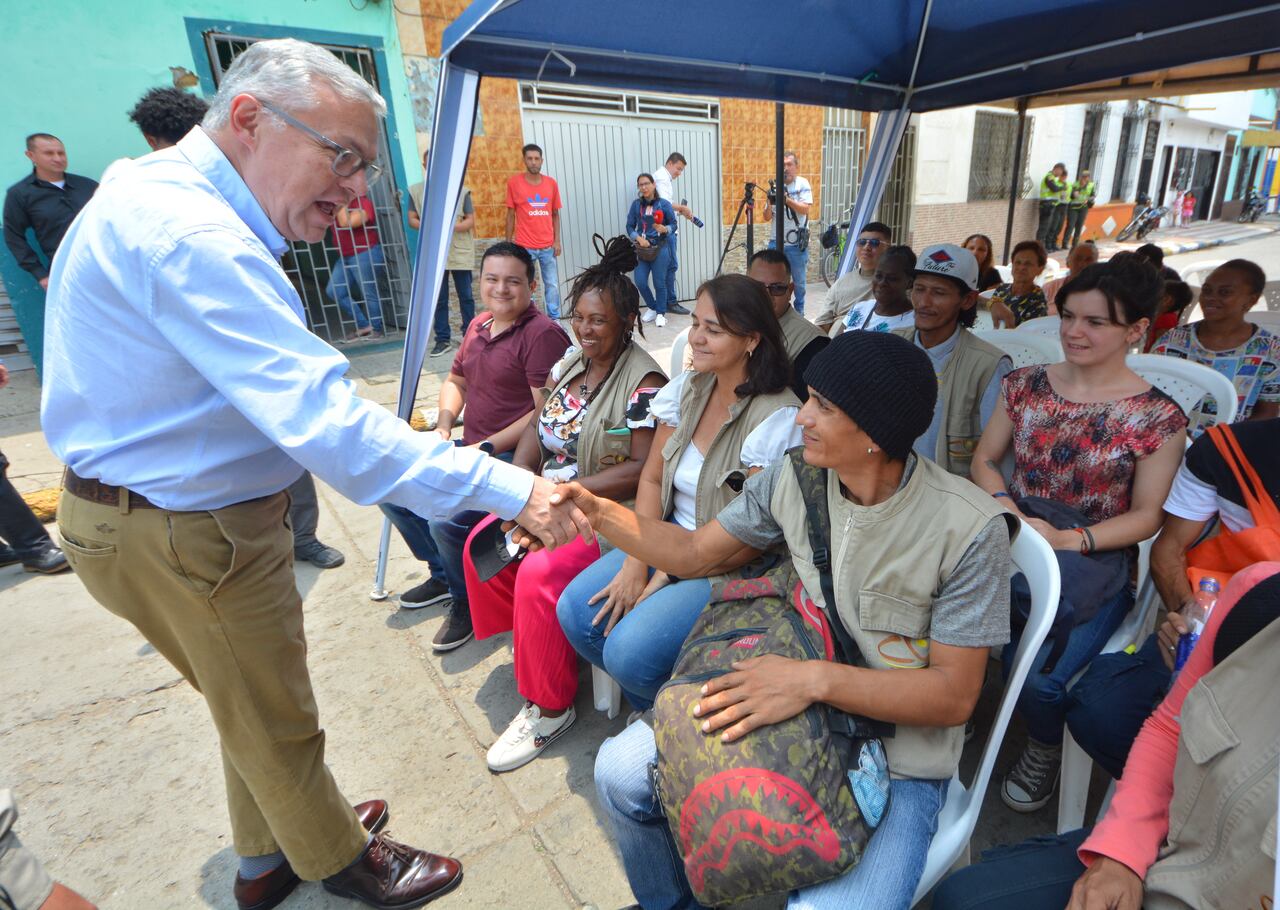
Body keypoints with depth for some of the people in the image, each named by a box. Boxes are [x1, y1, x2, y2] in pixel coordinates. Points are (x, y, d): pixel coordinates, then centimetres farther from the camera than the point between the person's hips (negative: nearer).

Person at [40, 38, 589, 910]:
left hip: (145, 508, 10)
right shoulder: (189, 234, -28)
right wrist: (512, 491, -36)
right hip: (187, 536, -10)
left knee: (256, 707, 25)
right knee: (275, 720, 13)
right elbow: (325, 423, -37)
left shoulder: (150, 191, 8)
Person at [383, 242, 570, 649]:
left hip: (513, 456, -9)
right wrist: (444, 425, 5)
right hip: (470, 448, 9)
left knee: (447, 522, -27)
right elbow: (455, 380, 25)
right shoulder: (478, 326, 13)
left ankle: (468, 602, 5)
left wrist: (486, 448, -20)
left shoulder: (543, 334, -15)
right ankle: (443, 574, 27)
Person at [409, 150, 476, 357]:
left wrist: (450, 226, -18)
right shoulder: (416, 190, 4)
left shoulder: (461, 190, 0)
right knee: (439, 299, 4)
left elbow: (470, 221, -1)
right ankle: (442, 339, 11)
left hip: (460, 252, -1)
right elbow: (412, 220, 6)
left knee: (466, 296, 5)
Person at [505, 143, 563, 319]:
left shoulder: (551, 183, 7)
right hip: (524, 246, -2)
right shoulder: (514, 182, 1)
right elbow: (510, 216, 4)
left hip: (548, 246, 2)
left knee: (553, 285, 5)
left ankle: (554, 320, 15)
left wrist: (557, 241, 3)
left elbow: (555, 215, 12)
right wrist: (508, 243, 2)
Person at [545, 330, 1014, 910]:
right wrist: (598, 512, -12)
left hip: (898, 764, -3)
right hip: (785, 709, 4)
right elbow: (695, 554, 1)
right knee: (620, 770, -5)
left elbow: (955, 695, -16)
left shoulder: (969, 529, -20)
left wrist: (816, 679, -30)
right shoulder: (793, 478, -8)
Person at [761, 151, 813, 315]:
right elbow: (766, 218, 7)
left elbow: (805, 209, -13)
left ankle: (799, 312, 24)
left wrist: (786, 199, -23)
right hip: (776, 242, 2)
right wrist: (770, 203, -12)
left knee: (799, 281, 8)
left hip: (797, 244, -2)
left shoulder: (802, 184, 1)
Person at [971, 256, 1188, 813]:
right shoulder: (1025, 385, 3)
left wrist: (1068, 541, -22)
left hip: (1093, 565, -2)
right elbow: (984, 460, 6)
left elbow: (1146, 516, -5)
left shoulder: (1158, 417, -6)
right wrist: (1007, 508, -14)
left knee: (1036, 674, -22)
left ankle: (1046, 748, 16)